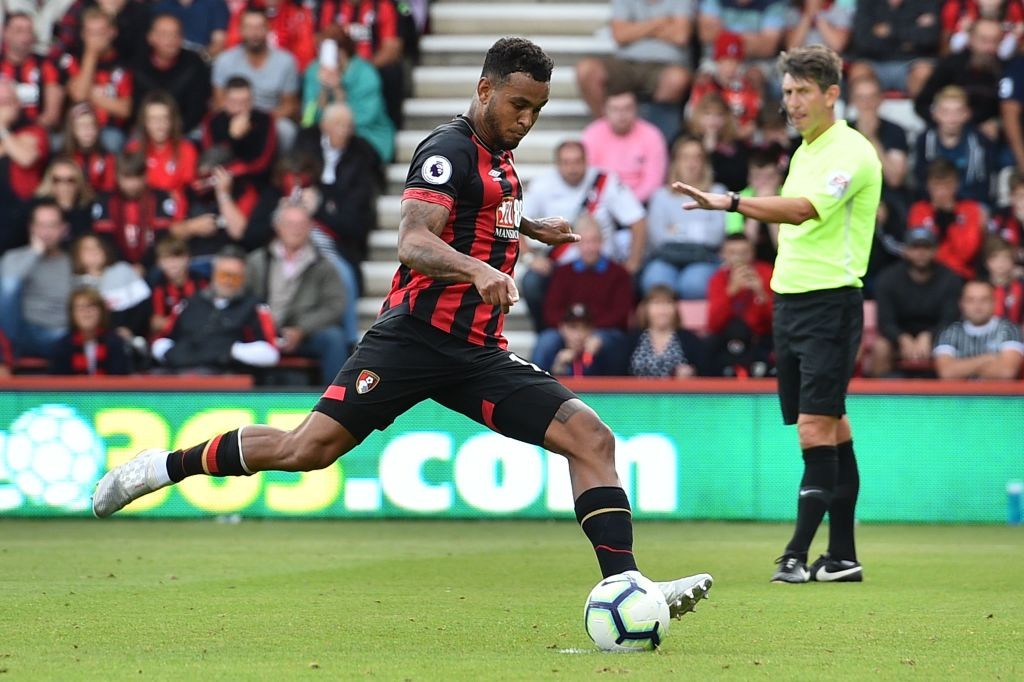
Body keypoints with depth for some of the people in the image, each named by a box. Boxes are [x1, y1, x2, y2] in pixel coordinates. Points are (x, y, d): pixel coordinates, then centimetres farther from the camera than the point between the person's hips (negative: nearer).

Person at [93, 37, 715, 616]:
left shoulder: (499, 157, 18)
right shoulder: (450, 150, -9)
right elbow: (414, 243, -26)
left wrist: (528, 227, 35)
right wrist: (478, 270, -42)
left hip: (479, 353, 7)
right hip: (416, 337, -7)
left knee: (591, 438, -10)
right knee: (308, 450, -14)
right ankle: (167, 465, 6)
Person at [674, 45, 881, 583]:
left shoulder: (851, 152, -12)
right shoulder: (803, 152, 16)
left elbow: (806, 209, -27)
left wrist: (730, 202, -36)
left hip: (831, 301, -9)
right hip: (789, 298, 9)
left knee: (816, 426, -12)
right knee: (830, 427, 10)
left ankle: (798, 554, -12)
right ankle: (842, 557, 13)